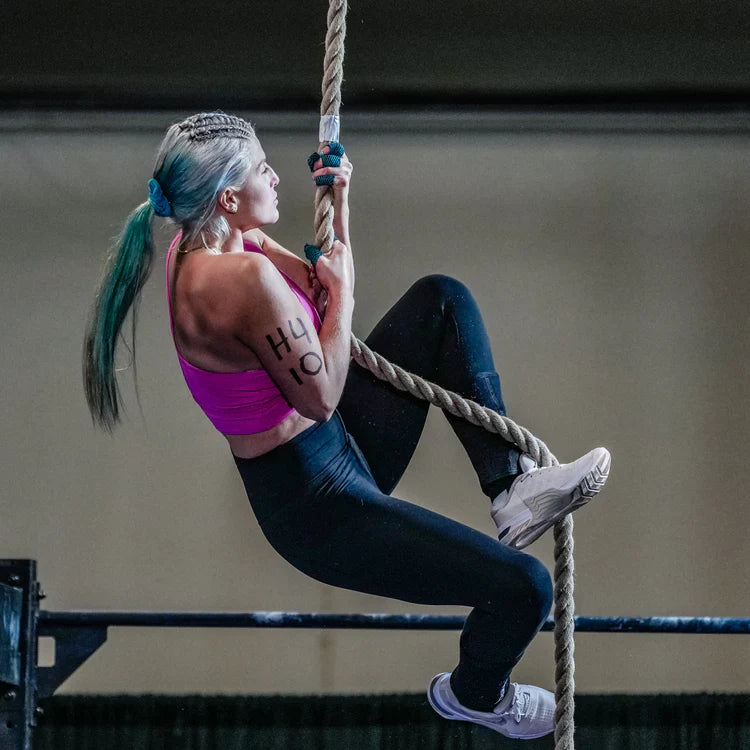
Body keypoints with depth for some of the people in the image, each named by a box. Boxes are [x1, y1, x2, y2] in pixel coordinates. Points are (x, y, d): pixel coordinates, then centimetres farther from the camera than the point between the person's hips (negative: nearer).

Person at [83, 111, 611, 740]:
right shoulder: (244, 278, -29)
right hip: (318, 508, -10)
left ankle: (512, 484, 12)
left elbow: (323, 289, 16)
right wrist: (343, 289, -11)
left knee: (442, 300, 13)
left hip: (336, 449, 10)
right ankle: (475, 693, 21)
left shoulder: (208, 244, 1)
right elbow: (321, 395, -22)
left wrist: (338, 205, 3)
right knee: (525, 587, -15)